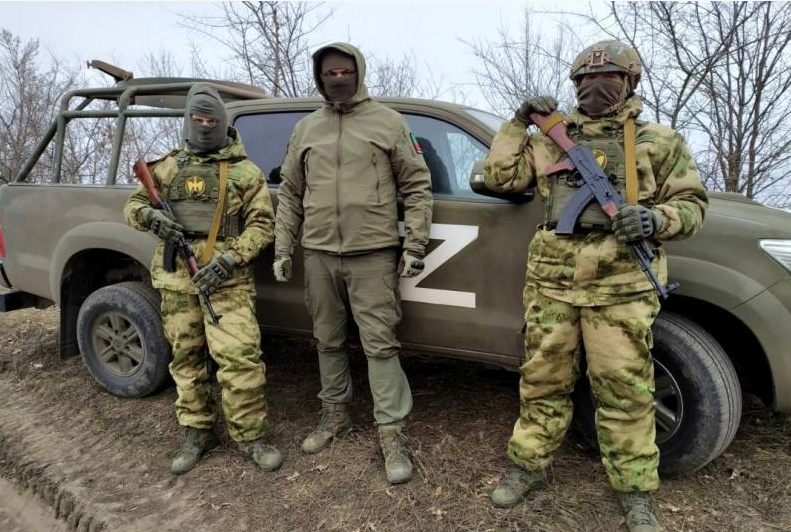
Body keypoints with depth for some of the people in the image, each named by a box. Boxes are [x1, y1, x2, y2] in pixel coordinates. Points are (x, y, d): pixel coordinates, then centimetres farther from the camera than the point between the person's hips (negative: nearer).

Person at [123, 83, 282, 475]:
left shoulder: (245, 171, 4)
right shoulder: (168, 167, 15)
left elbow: (262, 223, -1)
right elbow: (132, 206, 19)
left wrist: (228, 259, -15)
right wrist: (149, 216, -7)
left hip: (226, 280, -3)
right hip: (177, 278, 4)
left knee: (239, 357, -11)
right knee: (186, 358, 10)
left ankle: (250, 436, 5)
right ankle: (196, 433, 25)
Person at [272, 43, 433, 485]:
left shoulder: (389, 123, 2)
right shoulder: (306, 129, 13)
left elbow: (417, 186, 1)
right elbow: (290, 194, 15)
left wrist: (416, 244, -6)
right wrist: (283, 249, 11)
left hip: (372, 255, -4)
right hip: (319, 254, 4)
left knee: (381, 345, -2)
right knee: (328, 341, 15)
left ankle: (393, 434, 9)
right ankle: (336, 414, 33)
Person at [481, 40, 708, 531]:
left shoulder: (659, 142, 10)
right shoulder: (551, 139, 16)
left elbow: (692, 203, 9)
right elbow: (500, 177, 11)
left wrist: (656, 219, -12)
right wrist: (519, 123, 6)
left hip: (620, 285, -2)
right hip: (552, 280, 2)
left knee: (625, 390, 2)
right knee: (543, 379, 10)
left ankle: (636, 491, 20)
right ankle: (529, 466, 26)